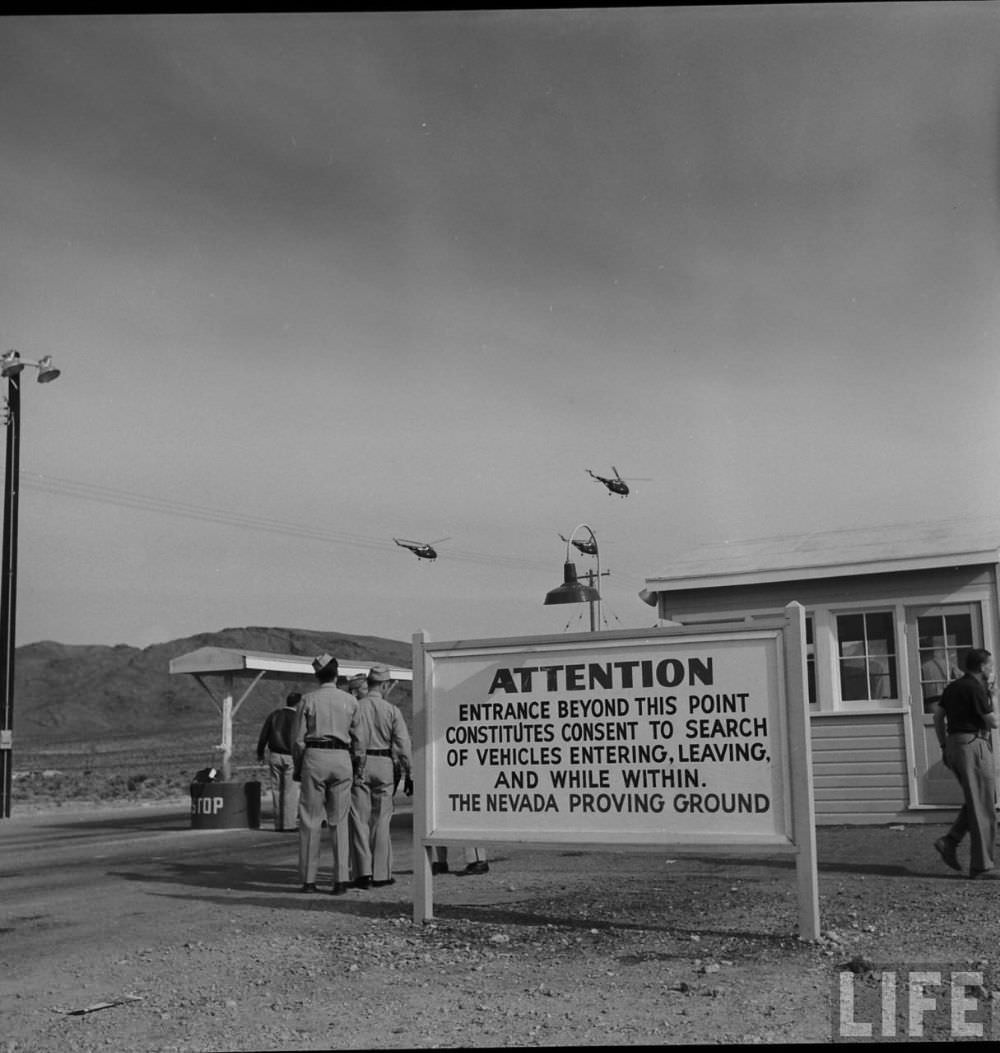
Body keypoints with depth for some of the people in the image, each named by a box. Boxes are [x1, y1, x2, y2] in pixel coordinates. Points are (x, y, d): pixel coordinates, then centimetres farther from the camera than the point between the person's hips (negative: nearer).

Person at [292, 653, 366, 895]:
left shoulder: (308, 700, 0)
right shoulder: (350, 700, 5)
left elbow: (298, 739, -1)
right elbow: (358, 739, 7)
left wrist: (297, 767, 9)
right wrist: (357, 765, 15)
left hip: (314, 757, -1)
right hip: (342, 759, 2)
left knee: (310, 820, 4)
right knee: (339, 821, 6)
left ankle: (308, 879, 4)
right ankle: (341, 879, 2)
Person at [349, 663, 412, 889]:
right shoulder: (391, 710, -3)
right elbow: (403, 745, -4)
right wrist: (409, 773, 3)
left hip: (358, 766, 0)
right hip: (384, 767, 0)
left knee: (359, 820, 4)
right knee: (381, 820, 8)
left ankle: (363, 872, -1)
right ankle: (381, 873, 11)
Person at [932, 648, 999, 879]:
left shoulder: (952, 687, 13)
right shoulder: (975, 689, -13)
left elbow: (938, 716, 15)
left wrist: (944, 746, 19)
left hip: (954, 745, 9)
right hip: (973, 745, -9)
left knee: (976, 801, 17)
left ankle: (950, 842, 6)